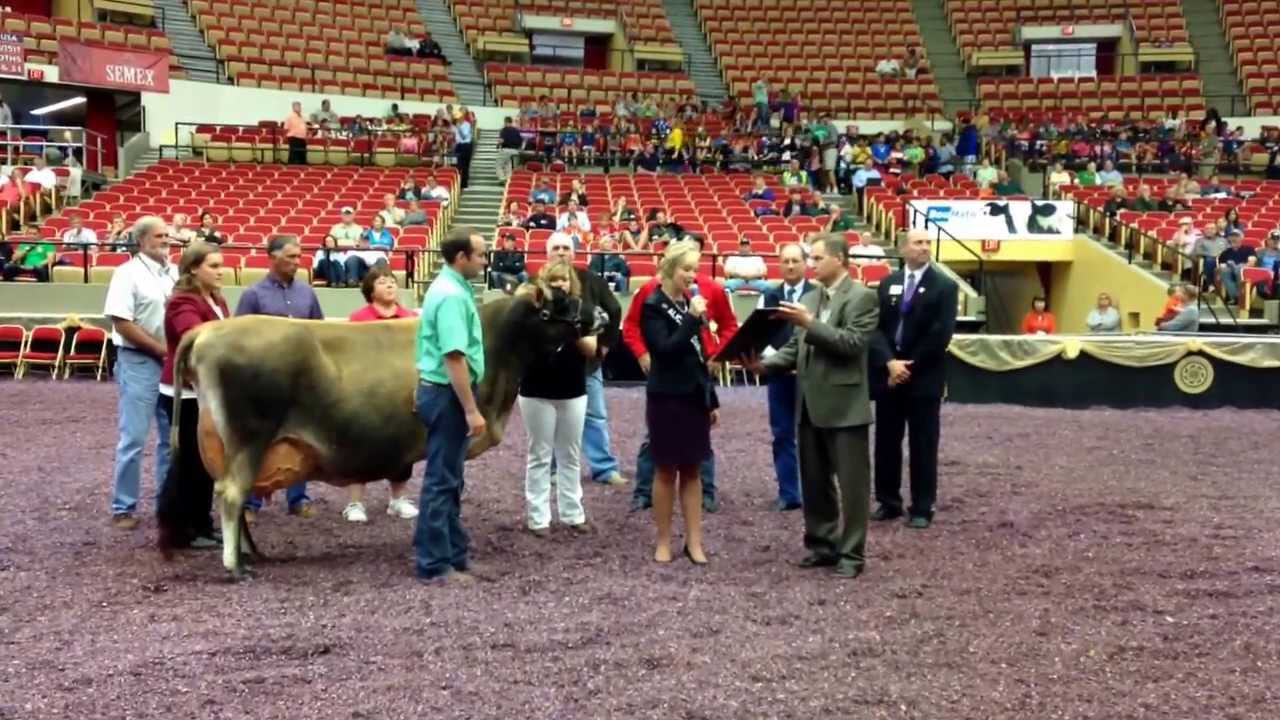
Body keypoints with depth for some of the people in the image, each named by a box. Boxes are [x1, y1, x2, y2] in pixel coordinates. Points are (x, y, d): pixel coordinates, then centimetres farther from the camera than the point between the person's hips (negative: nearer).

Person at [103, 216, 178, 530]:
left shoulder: (176, 274, 10)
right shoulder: (129, 273, -8)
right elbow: (121, 322, -14)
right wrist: (163, 350, -13)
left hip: (175, 363, 6)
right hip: (139, 362, -6)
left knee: (172, 437, 10)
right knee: (133, 438, -4)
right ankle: (123, 507, 5)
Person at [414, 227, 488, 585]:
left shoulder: (449, 288, 12)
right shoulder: (452, 295, -20)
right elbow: (454, 358, -25)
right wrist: (472, 410, -24)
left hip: (440, 391, 10)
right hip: (448, 394, -10)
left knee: (448, 478, 14)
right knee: (442, 479, -3)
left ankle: (452, 554, 23)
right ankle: (435, 565, 3)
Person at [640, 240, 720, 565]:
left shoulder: (688, 302, 10)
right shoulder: (653, 305, -9)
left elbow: (698, 354, 14)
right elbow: (665, 349, -21)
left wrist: (712, 399, 14)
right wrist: (693, 318, -21)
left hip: (694, 396, 6)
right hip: (667, 398, -6)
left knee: (692, 470, 7)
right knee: (666, 471, 2)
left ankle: (694, 541, 11)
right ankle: (663, 541, 12)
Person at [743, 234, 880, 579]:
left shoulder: (862, 297, -8)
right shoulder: (809, 297, 12)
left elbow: (852, 343, -19)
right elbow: (795, 347, 12)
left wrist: (809, 323, -23)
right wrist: (764, 364, -4)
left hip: (845, 405, -7)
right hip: (810, 404, 7)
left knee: (851, 483, 1)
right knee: (814, 482, 14)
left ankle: (851, 553, 9)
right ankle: (822, 544, 26)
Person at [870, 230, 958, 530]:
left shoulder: (944, 286, -2)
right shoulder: (888, 284, 10)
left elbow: (941, 334, -10)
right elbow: (878, 327, 3)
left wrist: (910, 366, -12)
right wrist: (889, 362, -13)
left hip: (924, 377, -4)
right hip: (889, 373, 4)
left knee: (923, 445, 1)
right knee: (886, 441, 7)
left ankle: (922, 508, 8)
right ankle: (888, 502, 18)